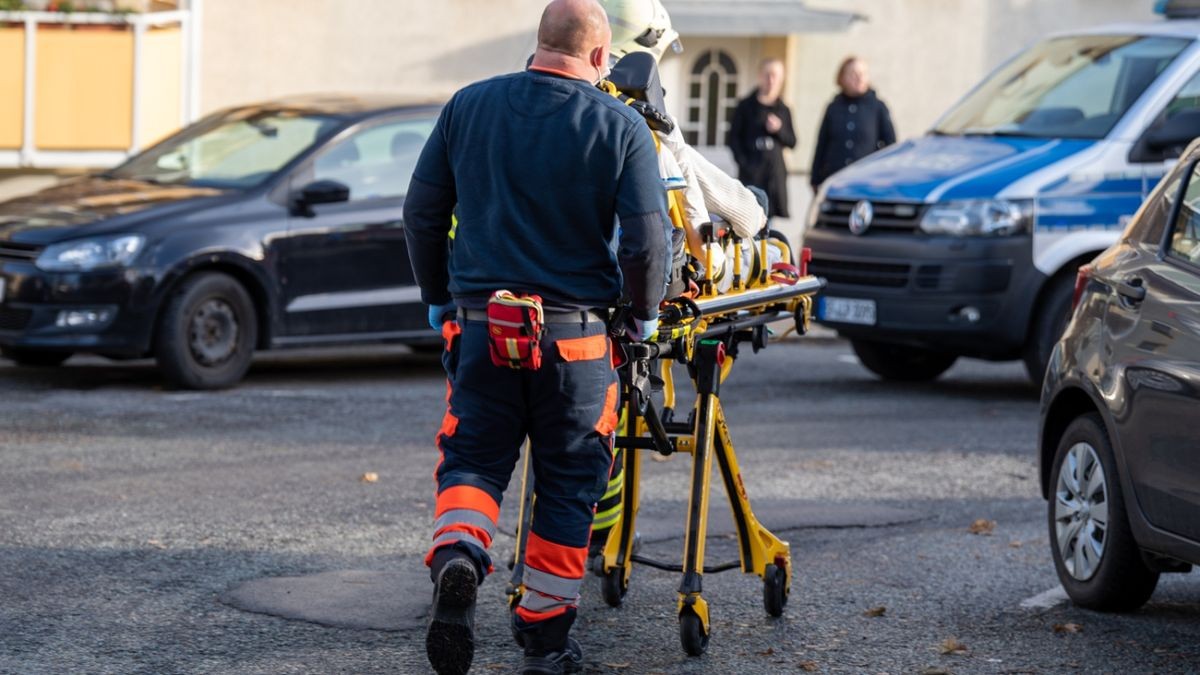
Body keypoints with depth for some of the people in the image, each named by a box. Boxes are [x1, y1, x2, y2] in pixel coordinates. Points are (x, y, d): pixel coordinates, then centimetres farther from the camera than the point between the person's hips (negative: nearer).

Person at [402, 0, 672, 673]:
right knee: (567, 481, 10)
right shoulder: (621, 127, -6)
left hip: (479, 321, 2)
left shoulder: (468, 106, 3)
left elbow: (422, 213, 8)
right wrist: (645, 314, 9)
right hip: (576, 332, -2)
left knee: (473, 458, 12)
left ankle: (458, 554, -18)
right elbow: (648, 239, -9)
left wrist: (439, 297, 20)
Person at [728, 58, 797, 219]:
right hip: (751, 171, -3)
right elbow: (734, 137, 3)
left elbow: (792, 142, 14)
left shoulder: (783, 110, 13)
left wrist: (779, 130, -6)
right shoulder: (746, 106, 5)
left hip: (775, 170, 3)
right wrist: (743, 162, -9)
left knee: (770, 215, 1)